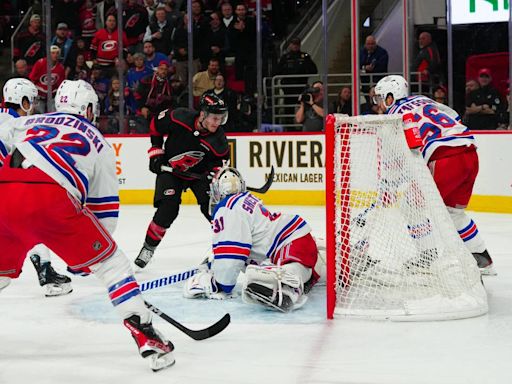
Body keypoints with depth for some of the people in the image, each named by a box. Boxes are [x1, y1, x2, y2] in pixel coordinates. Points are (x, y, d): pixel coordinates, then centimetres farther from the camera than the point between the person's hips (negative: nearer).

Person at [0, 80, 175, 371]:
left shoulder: (31, 122, 30)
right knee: (110, 262, 13)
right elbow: (104, 210, 25)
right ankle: (146, 336, 4)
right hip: (52, 201, -3)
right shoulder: (99, 144, 25)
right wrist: (90, 251, 36)